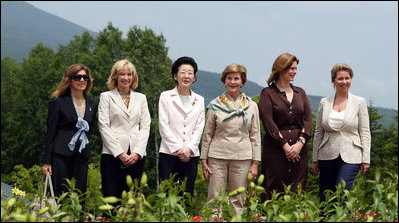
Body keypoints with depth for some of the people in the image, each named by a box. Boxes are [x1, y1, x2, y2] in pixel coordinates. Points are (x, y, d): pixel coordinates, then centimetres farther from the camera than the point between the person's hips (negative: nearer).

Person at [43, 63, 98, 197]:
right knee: (60, 196, -4)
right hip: (61, 156, -4)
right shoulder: (58, 102, -3)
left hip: (82, 157, 5)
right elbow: (50, 133, -4)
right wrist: (47, 161, -7)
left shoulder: (93, 104, 11)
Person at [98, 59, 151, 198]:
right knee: (111, 197, -6)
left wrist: (137, 153, -5)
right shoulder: (106, 97, 7)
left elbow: (145, 127, 10)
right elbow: (104, 127, -1)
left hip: (136, 156, 3)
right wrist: (120, 153, -10)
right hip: (112, 155, -3)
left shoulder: (141, 98, 16)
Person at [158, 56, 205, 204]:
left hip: (191, 155, 3)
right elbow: (163, 126, -2)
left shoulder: (199, 100, 14)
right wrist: (177, 149, -9)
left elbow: (199, 129, 8)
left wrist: (189, 148, -7)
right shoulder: (166, 97, 5)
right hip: (169, 154, -3)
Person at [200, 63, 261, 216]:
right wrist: (204, 160, 3)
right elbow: (207, 134, 8)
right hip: (217, 156, 0)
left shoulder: (251, 106, 7)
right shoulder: (215, 105, 4)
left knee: (238, 201, 4)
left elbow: (255, 136, 8)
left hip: (242, 157, 1)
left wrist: (255, 163, 2)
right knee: (215, 199, -1)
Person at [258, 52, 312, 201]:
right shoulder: (268, 93, 1)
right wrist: (285, 145, -12)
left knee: (297, 192, 3)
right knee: (274, 193, -4)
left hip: (299, 149, 4)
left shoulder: (300, 93, 15)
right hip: (275, 149, -4)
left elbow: (308, 119, 8)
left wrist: (300, 143, -8)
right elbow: (268, 122, -7)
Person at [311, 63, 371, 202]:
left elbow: (365, 132, 2)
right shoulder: (324, 102, 8)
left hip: (350, 157, -3)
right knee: (325, 199, 4)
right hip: (327, 156, 3)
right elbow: (318, 133, 11)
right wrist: (315, 159, 9)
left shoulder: (359, 102, 3)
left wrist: (365, 159, -4)